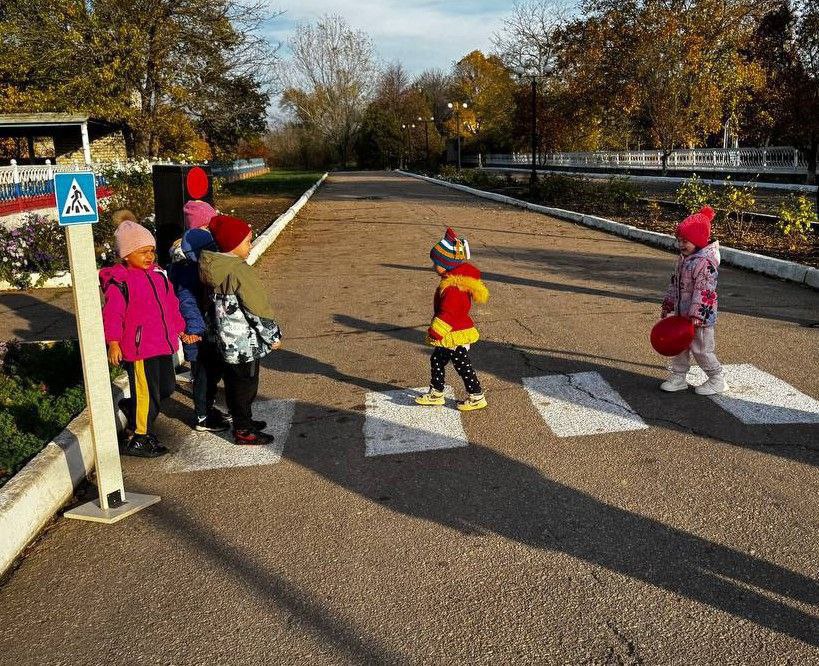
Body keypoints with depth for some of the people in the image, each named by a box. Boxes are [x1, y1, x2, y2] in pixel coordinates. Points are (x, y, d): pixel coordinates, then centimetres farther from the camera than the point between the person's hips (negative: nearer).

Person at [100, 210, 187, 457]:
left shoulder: (158, 274, 10)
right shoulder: (118, 281, -13)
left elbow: (171, 303, 18)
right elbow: (112, 313, -16)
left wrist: (179, 328, 22)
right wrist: (113, 342, -20)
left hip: (162, 343, 8)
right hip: (138, 346, -8)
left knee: (167, 387, 17)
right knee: (146, 393, 1)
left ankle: (134, 411, 40)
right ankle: (138, 439, 18)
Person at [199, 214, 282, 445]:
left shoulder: (211, 266, 3)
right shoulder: (239, 271, -23)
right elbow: (258, 308, -20)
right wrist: (273, 336, -10)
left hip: (225, 338, 9)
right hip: (244, 340, -9)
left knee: (233, 382, 20)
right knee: (246, 384, 4)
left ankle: (242, 421, 36)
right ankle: (243, 431, 15)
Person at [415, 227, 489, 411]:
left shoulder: (452, 287, -27)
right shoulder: (455, 279, 7)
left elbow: (448, 313, -28)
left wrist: (435, 332, -21)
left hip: (456, 336, -11)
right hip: (450, 336, 11)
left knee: (462, 365, 1)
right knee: (437, 360, 18)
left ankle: (477, 397, 14)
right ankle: (436, 393, 29)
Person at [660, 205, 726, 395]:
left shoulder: (706, 263, -22)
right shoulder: (684, 258, 8)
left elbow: (703, 293, -25)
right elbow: (674, 284, 17)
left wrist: (695, 318, -27)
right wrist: (667, 305, 18)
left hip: (701, 316, -9)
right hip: (682, 314, 9)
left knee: (701, 349, 2)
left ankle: (717, 381, 19)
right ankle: (678, 377, 26)